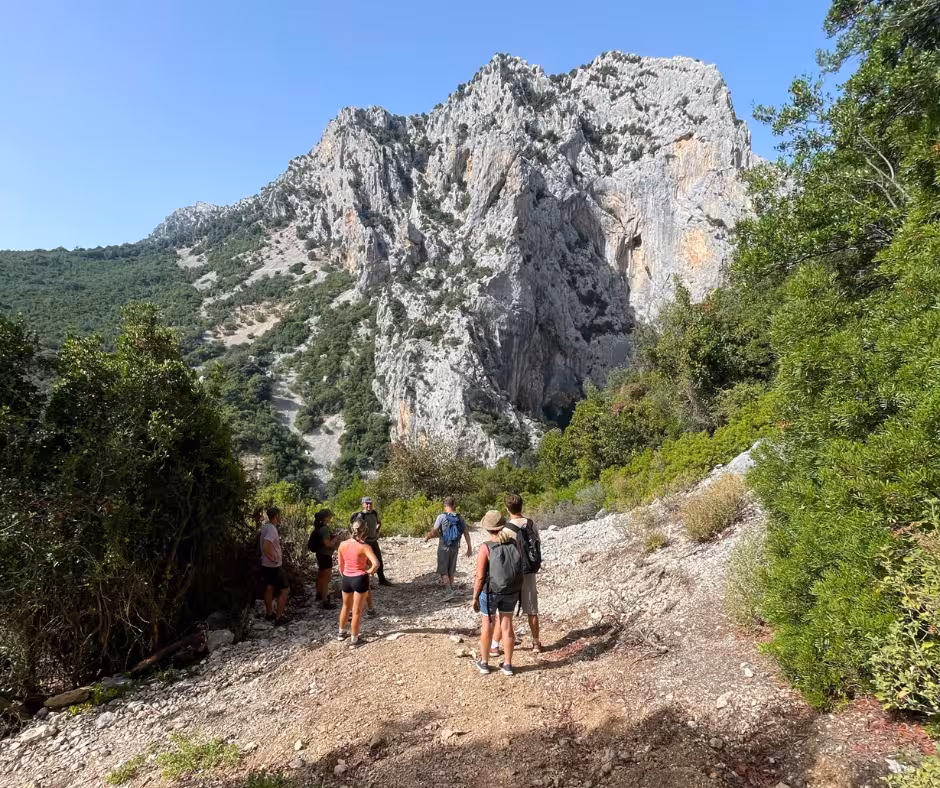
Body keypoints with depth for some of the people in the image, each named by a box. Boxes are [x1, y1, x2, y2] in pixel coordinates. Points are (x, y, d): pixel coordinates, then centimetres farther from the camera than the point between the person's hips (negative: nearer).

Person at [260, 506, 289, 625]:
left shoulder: (265, 527, 4)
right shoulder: (272, 529, -24)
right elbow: (265, 548, -34)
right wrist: (274, 559, -20)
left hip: (265, 565, 9)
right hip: (275, 566, -9)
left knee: (269, 588, 19)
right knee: (284, 590, 0)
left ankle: (269, 614, 31)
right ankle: (279, 617, 2)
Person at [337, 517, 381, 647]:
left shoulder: (343, 544, -5)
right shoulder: (364, 546, -19)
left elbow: (341, 565, 5)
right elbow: (376, 563, -30)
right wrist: (369, 572, -12)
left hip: (346, 579, 5)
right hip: (360, 579, -4)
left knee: (346, 606, 26)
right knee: (357, 611, 9)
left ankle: (341, 632, 41)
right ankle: (354, 639, 20)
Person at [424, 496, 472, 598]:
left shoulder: (442, 516, -12)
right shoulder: (459, 517, 1)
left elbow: (434, 532, -12)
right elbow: (466, 533, 1)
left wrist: (427, 537, 8)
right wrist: (469, 547, 7)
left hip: (444, 547, -4)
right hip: (455, 547, 4)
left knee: (443, 571, 2)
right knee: (451, 571, 17)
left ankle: (450, 591, -10)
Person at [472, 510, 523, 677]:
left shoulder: (485, 547, -21)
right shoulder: (514, 543, -8)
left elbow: (480, 577, -18)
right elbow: (520, 568, 1)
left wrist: (475, 597, -6)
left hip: (490, 592, -3)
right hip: (510, 591, 3)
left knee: (487, 625, 15)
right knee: (506, 626, 15)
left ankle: (484, 663, 29)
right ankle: (507, 665, 24)